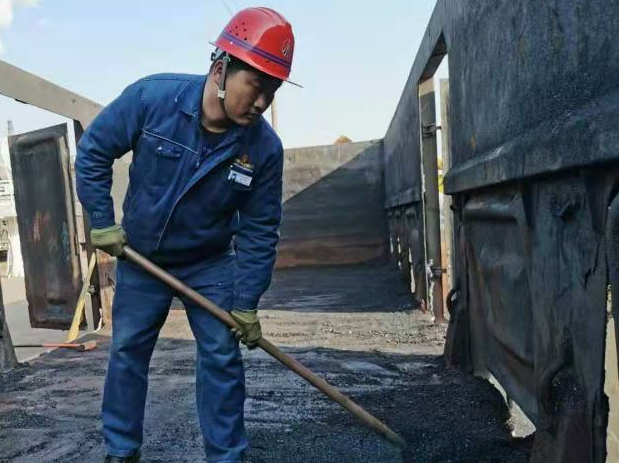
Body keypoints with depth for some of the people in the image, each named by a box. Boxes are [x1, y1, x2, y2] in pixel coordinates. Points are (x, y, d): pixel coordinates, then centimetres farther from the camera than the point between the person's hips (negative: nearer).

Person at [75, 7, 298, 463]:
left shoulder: (265, 146, -21)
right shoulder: (151, 97, -24)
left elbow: (260, 229, -14)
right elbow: (93, 151, -9)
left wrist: (246, 303, -14)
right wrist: (102, 221, -11)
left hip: (211, 263, 0)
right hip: (140, 257, 1)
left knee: (221, 358, 0)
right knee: (127, 352, 11)